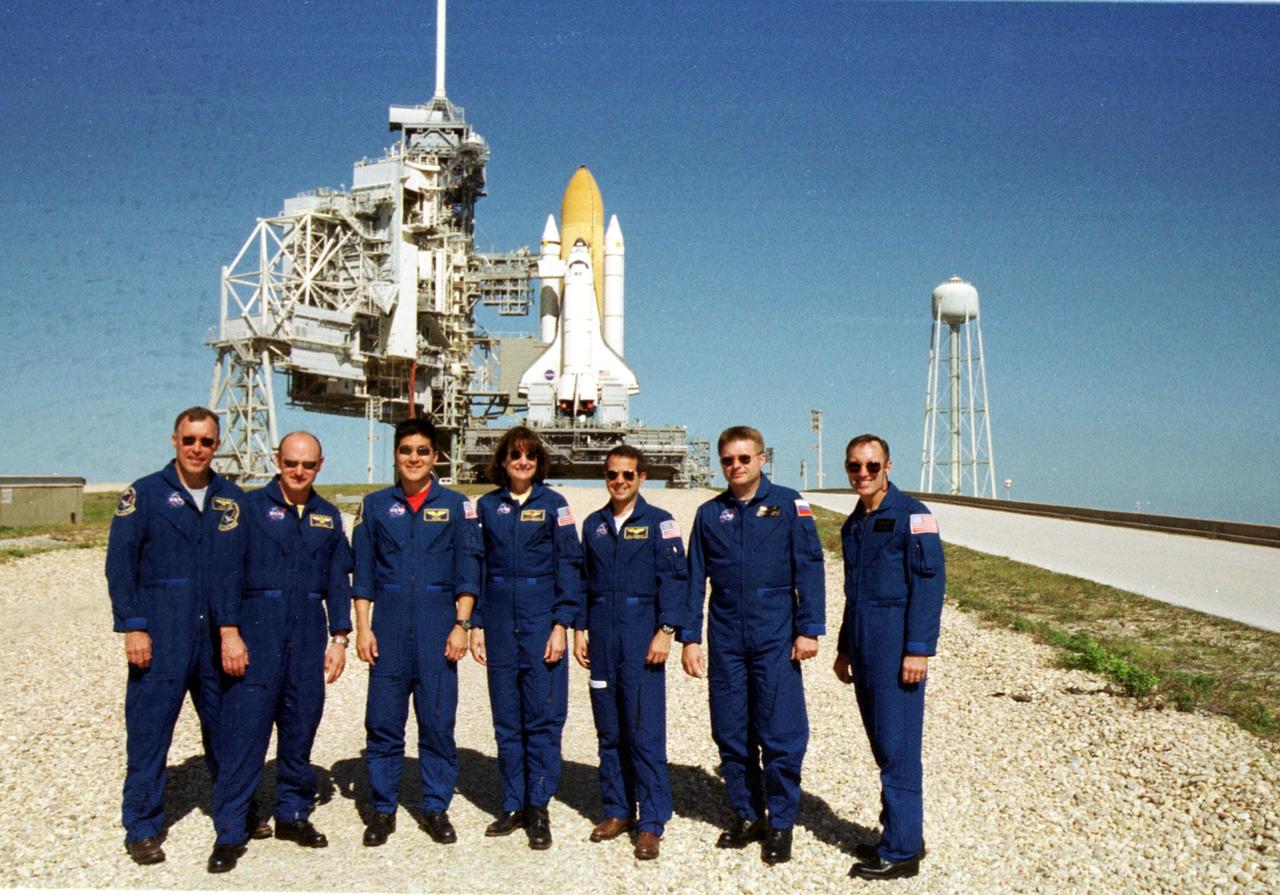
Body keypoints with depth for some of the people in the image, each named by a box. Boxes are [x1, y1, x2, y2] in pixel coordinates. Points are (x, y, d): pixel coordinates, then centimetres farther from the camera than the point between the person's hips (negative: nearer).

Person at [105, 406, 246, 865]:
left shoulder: (233, 499, 9)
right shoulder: (144, 494, -1)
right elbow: (120, 565, -4)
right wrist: (132, 626, -11)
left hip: (220, 638, 3)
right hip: (160, 640, -3)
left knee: (226, 728, 12)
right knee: (149, 733, 2)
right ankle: (142, 829, 15)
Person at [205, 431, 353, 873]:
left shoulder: (328, 517, 12)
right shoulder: (251, 507, 0)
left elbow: (338, 581, 12)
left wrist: (339, 638, 6)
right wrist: (229, 631, -12)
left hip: (309, 637, 4)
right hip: (257, 633, -4)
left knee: (301, 729, 10)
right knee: (244, 734, -4)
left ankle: (293, 814, 25)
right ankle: (229, 833, 4)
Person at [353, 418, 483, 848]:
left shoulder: (456, 505, 6)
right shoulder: (376, 505, 8)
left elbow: (468, 571, 3)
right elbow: (363, 573, 7)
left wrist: (461, 625, -5)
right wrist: (363, 628, 0)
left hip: (438, 629, -1)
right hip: (389, 629, 1)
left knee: (438, 723, 3)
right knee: (383, 723, 3)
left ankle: (436, 808, 16)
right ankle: (382, 809, 17)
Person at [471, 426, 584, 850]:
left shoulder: (553, 505, 1)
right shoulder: (487, 506, 8)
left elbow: (569, 566, -1)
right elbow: (477, 568, 10)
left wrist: (562, 624, -9)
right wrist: (475, 624, 4)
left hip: (542, 620, -2)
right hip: (499, 621, 3)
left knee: (543, 716, -2)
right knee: (506, 719, 8)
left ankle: (538, 807, 8)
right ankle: (513, 805, 18)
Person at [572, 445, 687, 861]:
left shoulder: (659, 523, -1)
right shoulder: (594, 525, 12)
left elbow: (675, 579, -5)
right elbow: (584, 581, 16)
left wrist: (666, 631, -12)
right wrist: (580, 628, 10)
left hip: (642, 637, -4)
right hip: (602, 638, 5)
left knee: (646, 732, -5)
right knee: (609, 731, 10)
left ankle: (651, 823, 3)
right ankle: (617, 810, 22)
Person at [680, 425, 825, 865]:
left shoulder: (787, 503, -1)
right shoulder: (710, 513, 8)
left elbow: (809, 567, -2)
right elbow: (695, 579, 10)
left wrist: (809, 629, -8)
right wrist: (690, 638, 5)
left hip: (776, 637, -3)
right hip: (726, 639, 3)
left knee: (781, 734, -2)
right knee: (730, 734, 8)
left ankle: (780, 823, 13)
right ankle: (747, 815, 24)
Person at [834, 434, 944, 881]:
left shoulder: (911, 515, -9)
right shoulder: (853, 524, 15)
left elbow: (929, 584, -14)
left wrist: (918, 649, -19)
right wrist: (844, 648, 21)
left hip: (896, 649, -8)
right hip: (864, 651, 8)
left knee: (897, 748, -4)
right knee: (883, 747, 12)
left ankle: (901, 851, 4)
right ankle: (903, 837, 23)